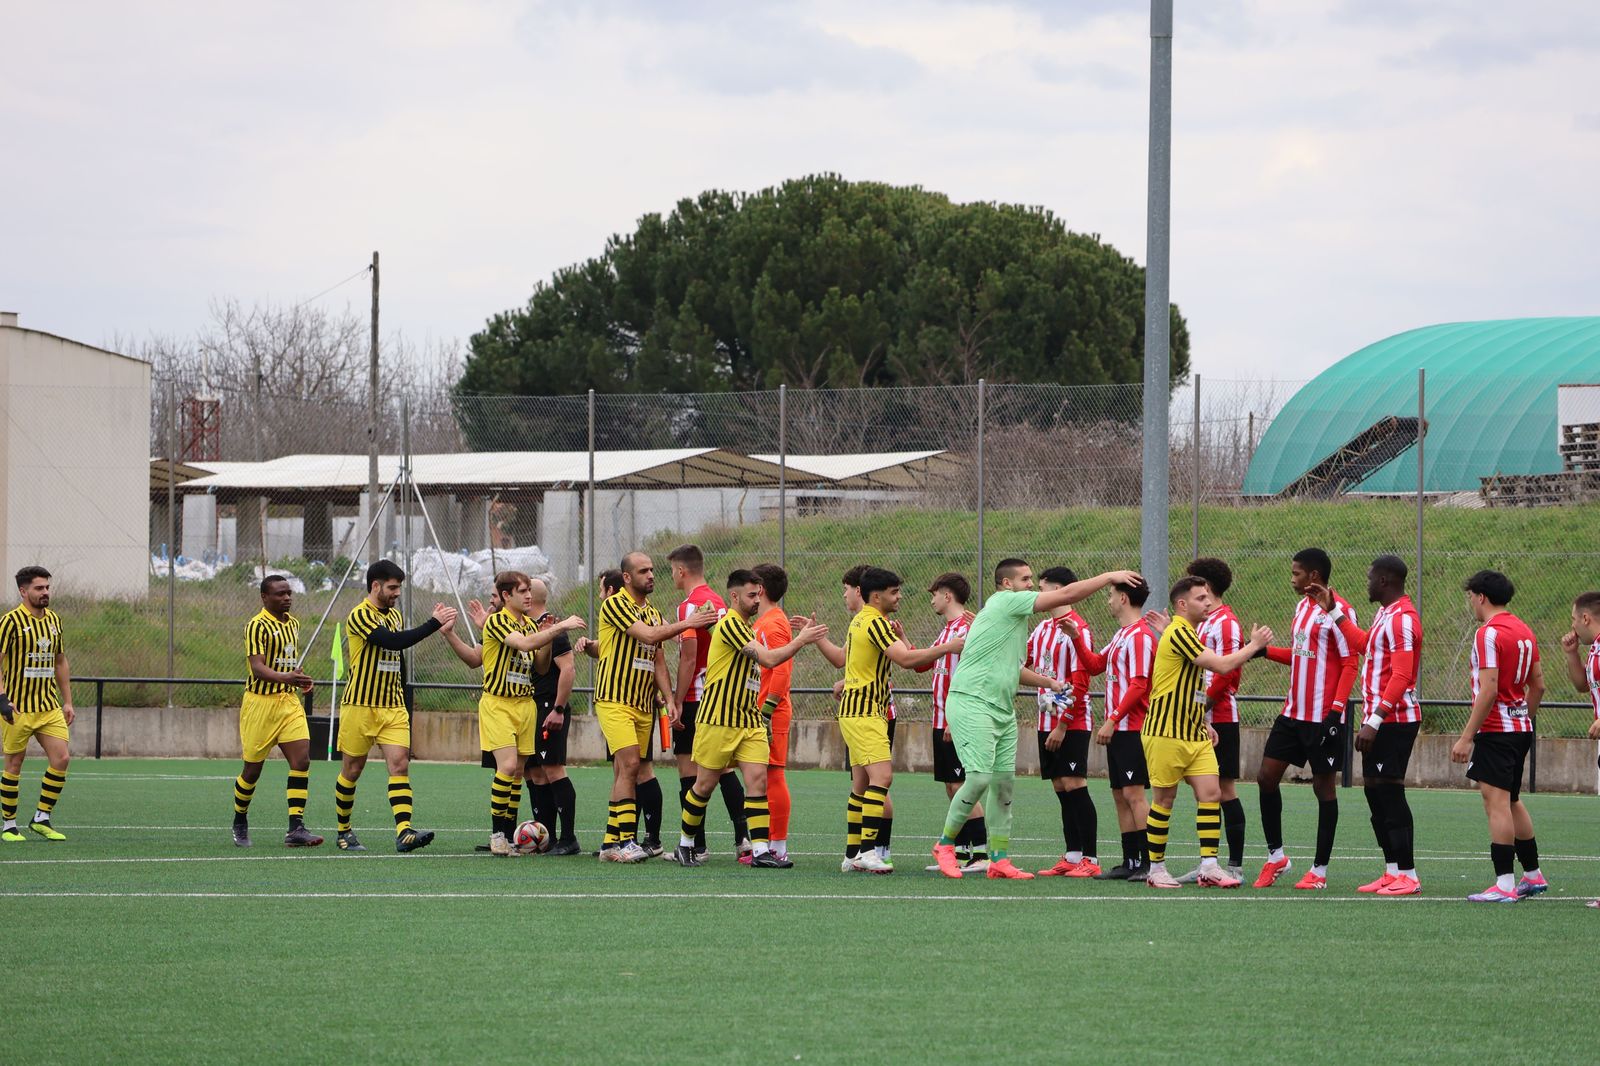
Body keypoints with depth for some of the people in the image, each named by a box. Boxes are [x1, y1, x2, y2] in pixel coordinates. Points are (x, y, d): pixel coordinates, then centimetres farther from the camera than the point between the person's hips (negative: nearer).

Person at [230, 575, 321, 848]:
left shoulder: (293, 623, 13)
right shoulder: (257, 626, -12)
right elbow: (257, 667, -23)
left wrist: (301, 678, 8)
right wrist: (285, 677, -39)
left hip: (289, 701, 6)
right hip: (261, 701, -6)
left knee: (302, 760, -10)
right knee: (253, 769, 4)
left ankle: (296, 828, -11)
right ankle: (240, 823, 26)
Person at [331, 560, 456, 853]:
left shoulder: (395, 615, 13)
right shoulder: (359, 616, -13)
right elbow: (394, 641, -26)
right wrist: (434, 623, -25)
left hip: (393, 708, 6)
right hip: (360, 706, -6)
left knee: (400, 763, -11)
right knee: (352, 770, 5)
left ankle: (404, 832, -23)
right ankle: (343, 831, 22)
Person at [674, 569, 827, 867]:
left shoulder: (745, 627, 15)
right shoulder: (730, 624, -15)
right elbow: (767, 659, -21)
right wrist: (801, 641, -15)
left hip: (750, 719, 8)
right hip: (719, 720, -8)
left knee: (758, 778, -5)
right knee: (705, 784, 2)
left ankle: (760, 850, -9)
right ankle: (685, 844, 19)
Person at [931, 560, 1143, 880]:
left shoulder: (1014, 612, 20)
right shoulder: (1005, 601, -9)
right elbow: (1066, 595, -14)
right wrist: (1110, 576, -10)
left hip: (1002, 710, 10)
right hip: (971, 704, -10)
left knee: (1004, 782, 6)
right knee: (979, 778, -15)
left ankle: (1000, 859, 9)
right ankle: (945, 844, 0)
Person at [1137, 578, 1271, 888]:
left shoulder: (1186, 633, 16)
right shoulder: (1179, 632, -15)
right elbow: (1222, 665, -21)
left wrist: (1203, 724, 19)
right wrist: (1254, 645, -7)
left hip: (1195, 734, 9)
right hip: (1167, 733, -9)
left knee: (1211, 794, -3)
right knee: (1164, 799, 0)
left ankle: (1209, 868, -6)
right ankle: (1156, 869, 10)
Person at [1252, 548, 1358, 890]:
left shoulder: (1338, 610, -13)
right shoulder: (1303, 606, 13)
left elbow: (1350, 664, -15)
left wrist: (1336, 710, -21)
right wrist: (1265, 651, 11)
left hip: (1323, 718, -9)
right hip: (1293, 712, 9)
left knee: (1323, 786, 0)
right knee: (1266, 777, 6)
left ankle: (1319, 870, 6)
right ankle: (1275, 856, 18)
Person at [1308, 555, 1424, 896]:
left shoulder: (1402, 618, -17)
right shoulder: (1386, 613, 14)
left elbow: (1401, 677, -23)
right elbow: (1364, 645, 31)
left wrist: (1374, 721, -25)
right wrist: (1333, 610, 29)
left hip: (1393, 721, -10)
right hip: (1379, 720, 10)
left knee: (1390, 792, -9)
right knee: (1374, 791, 12)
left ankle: (1407, 875, -7)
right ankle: (1392, 871, 15)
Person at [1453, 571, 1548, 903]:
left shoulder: (1489, 633, -15)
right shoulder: (1524, 631, 12)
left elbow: (1488, 690, -20)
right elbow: (1538, 685, 16)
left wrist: (1466, 737, -19)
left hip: (1496, 729, -9)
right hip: (1521, 729, 9)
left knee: (1496, 803, -9)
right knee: (1512, 802, 19)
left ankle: (1503, 885, -13)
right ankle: (1533, 876, 26)